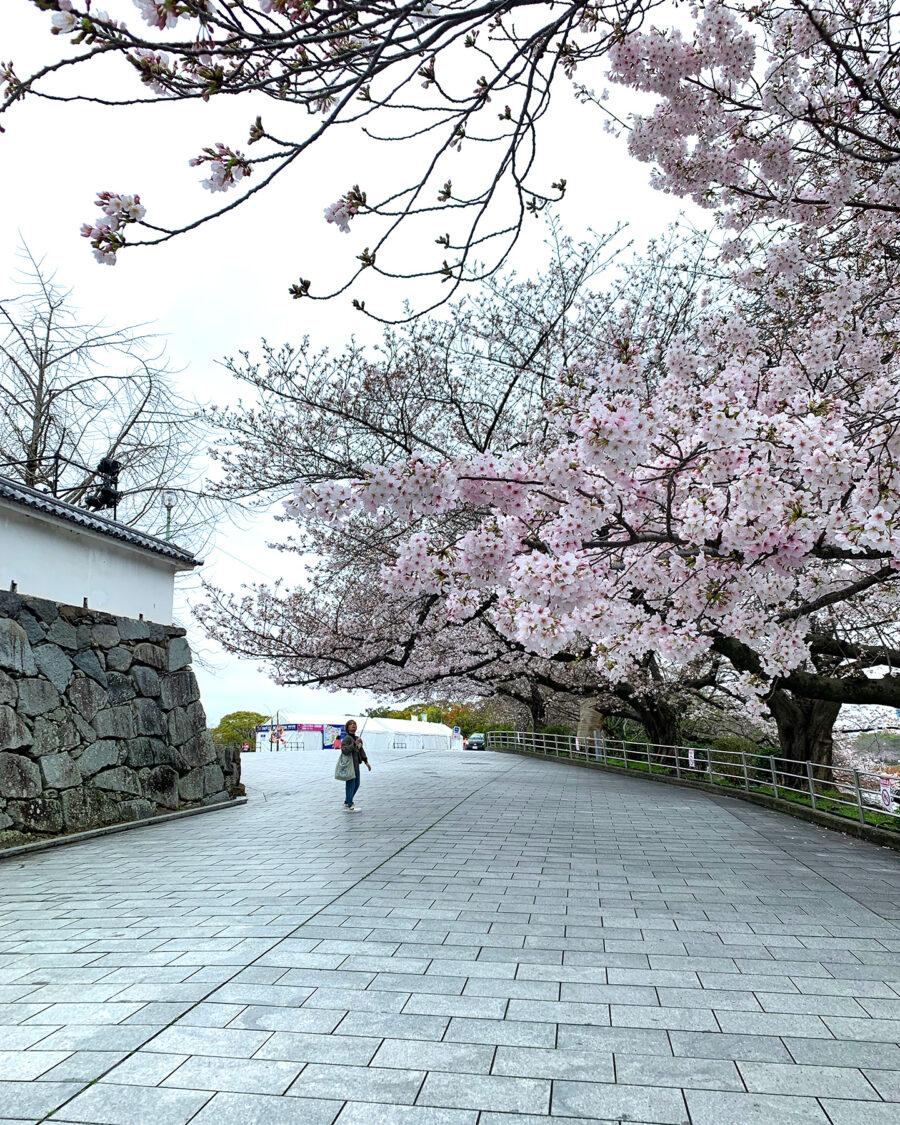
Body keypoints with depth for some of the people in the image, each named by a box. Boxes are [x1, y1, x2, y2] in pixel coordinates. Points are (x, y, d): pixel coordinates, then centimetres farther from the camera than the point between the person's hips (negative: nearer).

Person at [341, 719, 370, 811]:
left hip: (356, 765, 9)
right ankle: (349, 806, -1)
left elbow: (361, 751, 21)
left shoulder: (357, 739, 14)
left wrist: (366, 762, 17)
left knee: (356, 784, 14)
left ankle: (347, 802, 28)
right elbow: (344, 750, -26)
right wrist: (354, 744, -32)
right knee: (351, 784, -6)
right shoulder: (346, 738, -12)